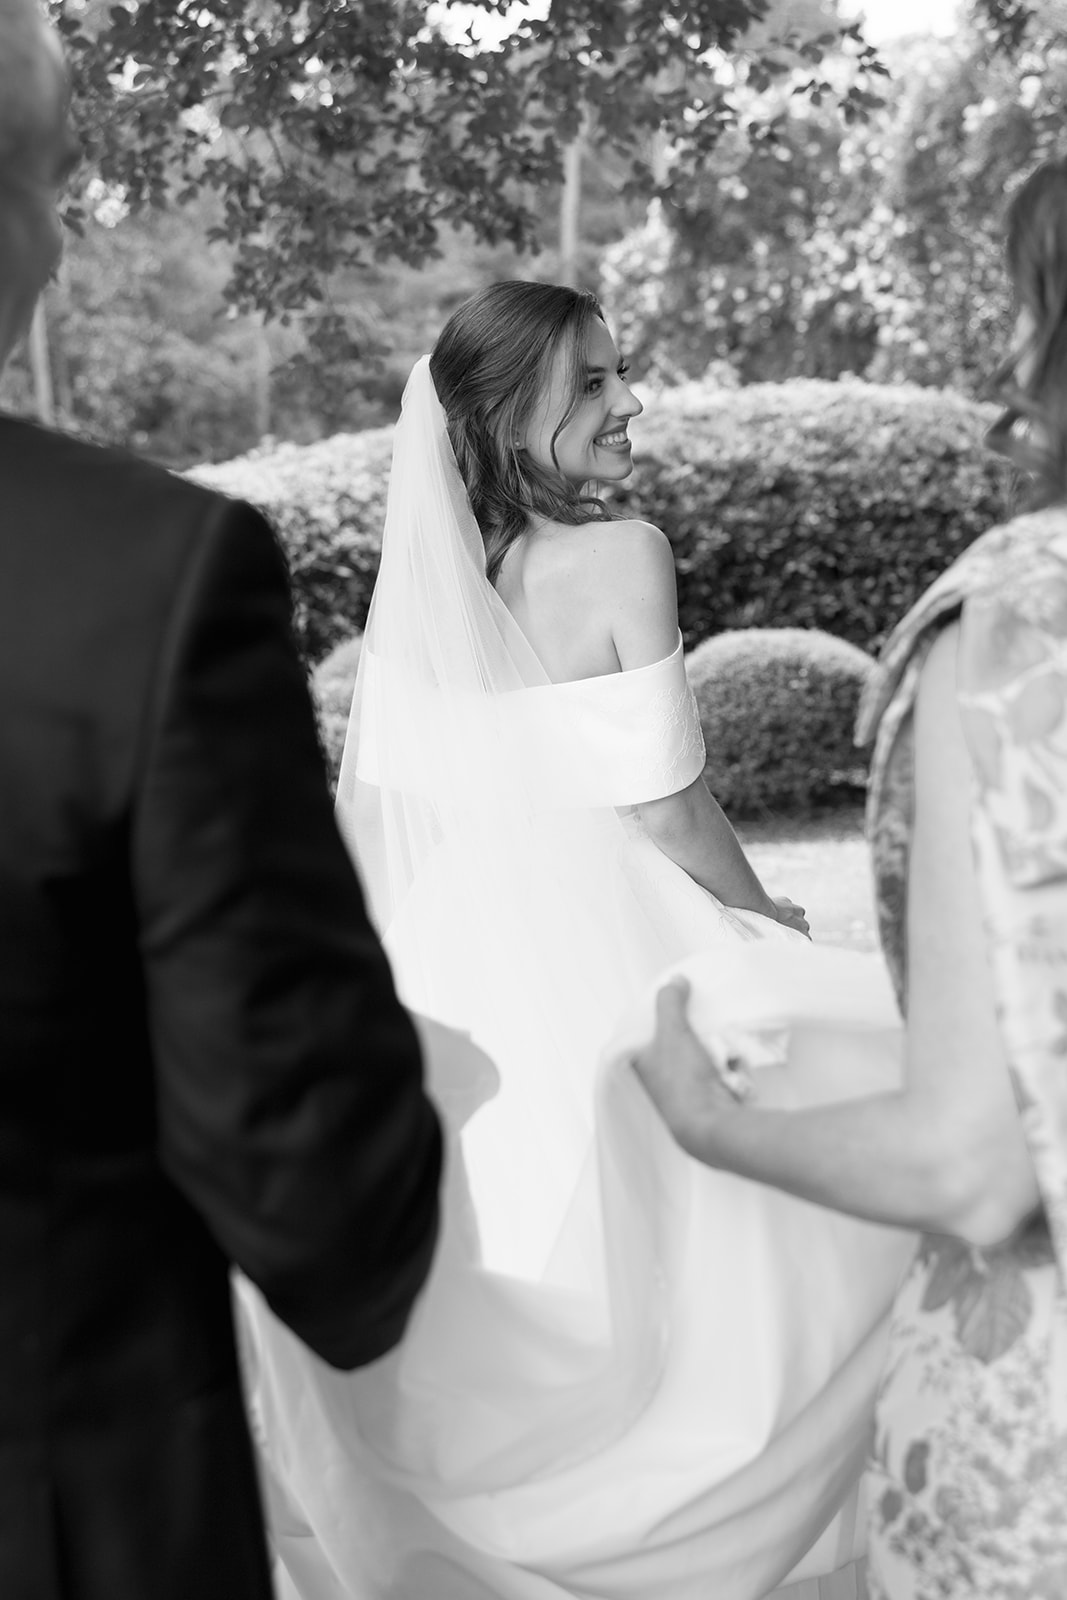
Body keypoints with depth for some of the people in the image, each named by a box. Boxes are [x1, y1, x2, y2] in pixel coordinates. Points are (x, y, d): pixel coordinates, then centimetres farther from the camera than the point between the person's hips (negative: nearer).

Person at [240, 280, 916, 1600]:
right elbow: (665, 810, -14)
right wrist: (771, 921, 3)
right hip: (593, 960, -5)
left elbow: (387, 805, 4)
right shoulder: (621, 558, -16)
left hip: (450, 961, 6)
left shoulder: (422, 574, 0)